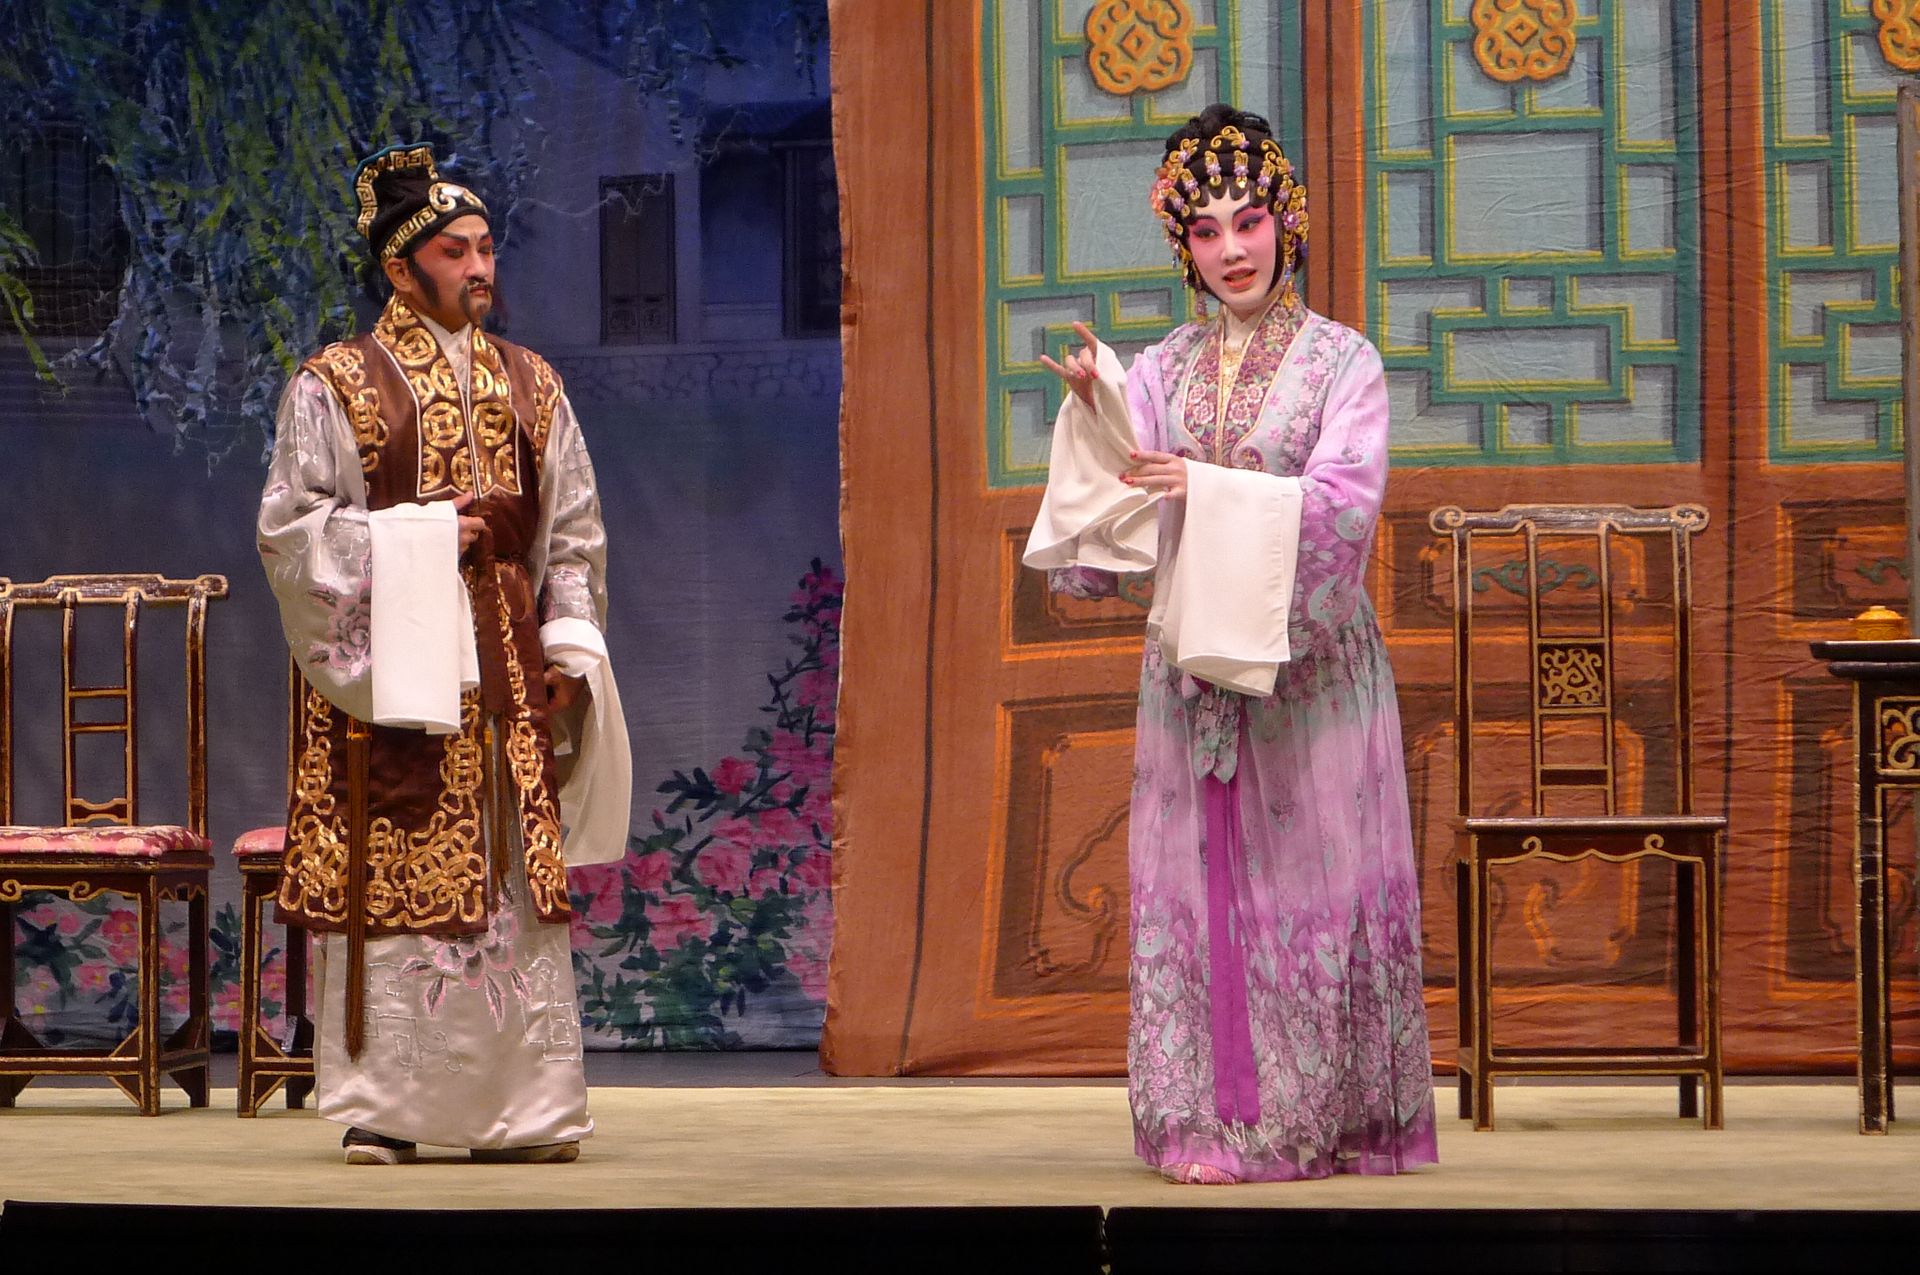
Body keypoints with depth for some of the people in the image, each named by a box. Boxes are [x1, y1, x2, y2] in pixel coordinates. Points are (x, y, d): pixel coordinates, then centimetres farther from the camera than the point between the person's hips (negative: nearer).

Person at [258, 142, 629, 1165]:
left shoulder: (529, 384, 14)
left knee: (516, 876, 0)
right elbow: (289, 523, -4)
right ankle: (383, 1109, -1)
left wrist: (568, 649, 4)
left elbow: (575, 533, 15)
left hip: (506, 660, 4)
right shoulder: (335, 385, 2)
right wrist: (417, 537, -12)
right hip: (383, 657, -4)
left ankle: (520, 1107, 3)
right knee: (390, 879, -6)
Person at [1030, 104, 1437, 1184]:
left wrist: (1207, 488, -20)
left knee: (1311, 882, -4)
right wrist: (1095, 416, -15)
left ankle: (1329, 1123, 1)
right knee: (1197, 886, 1)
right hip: (1193, 666, 4)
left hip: (1309, 663, -4)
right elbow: (1116, 502, 1)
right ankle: (1216, 1122, 5)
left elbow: (1346, 506, -13)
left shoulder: (1342, 363, 1)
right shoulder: (1160, 373, 11)